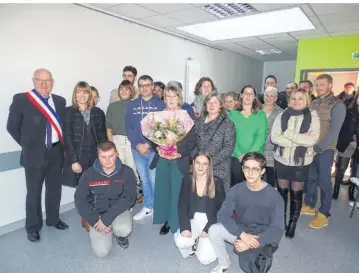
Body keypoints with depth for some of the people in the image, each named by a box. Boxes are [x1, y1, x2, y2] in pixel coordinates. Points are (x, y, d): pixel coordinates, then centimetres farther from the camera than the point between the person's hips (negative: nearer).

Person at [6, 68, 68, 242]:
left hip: (56, 153, 4)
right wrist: (28, 145, 0)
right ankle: (33, 227, 28)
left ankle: (53, 219, 37)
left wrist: (61, 146, 6)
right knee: (34, 193, 9)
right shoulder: (21, 99, -7)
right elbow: (12, 127, -2)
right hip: (35, 155, -4)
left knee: (54, 189, 17)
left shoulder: (60, 101, 6)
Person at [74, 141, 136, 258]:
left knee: (124, 230, -32)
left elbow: (129, 199, -16)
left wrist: (107, 219, -23)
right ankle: (111, 229, 19)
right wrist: (95, 220, -16)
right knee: (101, 251, -14)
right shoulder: (89, 174, -9)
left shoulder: (127, 172, -12)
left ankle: (118, 233, 7)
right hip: (98, 213, 1)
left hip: (119, 211, -1)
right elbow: (80, 200, -5)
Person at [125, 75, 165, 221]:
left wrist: (149, 145, -13)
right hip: (137, 150, 3)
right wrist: (137, 145, -10)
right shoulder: (132, 105, 6)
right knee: (144, 180, 15)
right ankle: (147, 207, 30)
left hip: (155, 149, -3)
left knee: (154, 180, 3)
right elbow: (128, 128, 3)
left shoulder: (160, 104, -2)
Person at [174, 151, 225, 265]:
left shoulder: (217, 183, -9)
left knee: (205, 259, -15)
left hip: (210, 222, -1)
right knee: (180, 242, -26)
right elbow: (182, 206, -4)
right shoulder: (187, 180, -3)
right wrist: (185, 227, -17)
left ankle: (202, 241, 19)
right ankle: (193, 242, 10)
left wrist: (208, 228, -16)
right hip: (193, 220, 2)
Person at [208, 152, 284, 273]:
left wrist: (254, 243, -29)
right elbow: (223, 215, -17)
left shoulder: (274, 196, -18)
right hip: (240, 231, 3)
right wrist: (242, 235, -30)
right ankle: (224, 263, 7)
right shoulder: (236, 190, -11)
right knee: (214, 230, -21)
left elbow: (277, 229, -19)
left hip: (262, 238, -3)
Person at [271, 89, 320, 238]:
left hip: (302, 161, -1)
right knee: (282, 191, 12)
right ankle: (281, 221, 29)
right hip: (282, 159, 2)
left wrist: (288, 134, -18)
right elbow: (274, 137, -11)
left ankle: (292, 223, 26)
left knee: (296, 193, 9)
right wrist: (300, 140, -17)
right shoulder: (282, 116, 0)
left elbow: (313, 139, -17)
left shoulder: (313, 117, -4)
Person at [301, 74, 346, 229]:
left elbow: (334, 131, -13)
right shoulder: (313, 103, 9)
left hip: (325, 149, -5)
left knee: (324, 181, 3)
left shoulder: (338, 105, -7)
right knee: (310, 178, 13)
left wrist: (318, 148, -16)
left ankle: (323, 214, 15)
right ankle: (309, 205, 29)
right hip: (309, 147, 5)